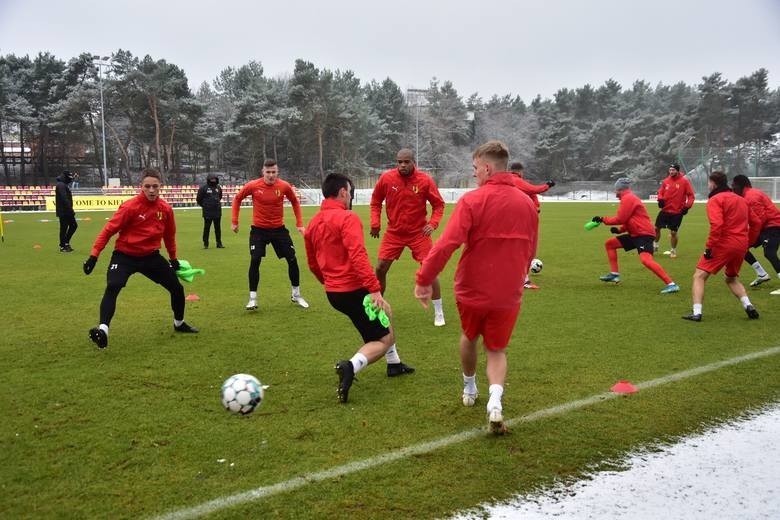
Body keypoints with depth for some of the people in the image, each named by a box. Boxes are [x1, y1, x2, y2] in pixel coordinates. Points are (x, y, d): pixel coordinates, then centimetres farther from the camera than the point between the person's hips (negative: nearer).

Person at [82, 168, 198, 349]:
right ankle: (103, 330, -31)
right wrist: (94, 255, -19)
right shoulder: (130, 207, -19)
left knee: (177, 288, 7)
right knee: (112, 288, -28)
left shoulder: (166, 209, -5)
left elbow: (169, 235, 12)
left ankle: (179, 323, 31)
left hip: (151, 256, 5)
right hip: (125, 256, -4)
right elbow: (109, 230, -15)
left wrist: (173, 259, 21)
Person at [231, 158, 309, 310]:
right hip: (258, 229, -1)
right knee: (255, 261, -10)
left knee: (292, 259, 2)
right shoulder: (253, 185, -14)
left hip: (279, 229, 1)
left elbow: (295, 202, 7)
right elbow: (237, 199, 3)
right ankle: (252, 298, 5)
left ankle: (296, 295, 21)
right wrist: (235, 221, 2)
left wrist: (299, 224, 3)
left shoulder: (284, 186, -12)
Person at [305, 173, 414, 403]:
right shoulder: (347, 218, -15)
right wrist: (374, 289, -30)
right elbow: (358, 256, -27)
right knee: (383, 340, 0)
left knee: (383, 314, 30)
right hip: (353, 291, -9)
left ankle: (394, 364, 39)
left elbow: (313, 264, 19)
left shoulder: (313, 223, 11)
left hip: (333, 292, 9)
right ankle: (351, 366, -26)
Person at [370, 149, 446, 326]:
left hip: (418, 232, -2)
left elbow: (439, 204, -2)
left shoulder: (425, 180, -13)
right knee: (380, 268, 3)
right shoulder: (386, 178, -9)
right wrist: (375, 222, -2)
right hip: (394, 232, 2)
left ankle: (439, 313, 10)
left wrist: (432, 223, -16)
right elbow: (376, 201, 7)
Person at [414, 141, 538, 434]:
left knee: (469, 337, 26)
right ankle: (495, 400, -9)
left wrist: (424, 280, -17)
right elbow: (530, 251, 12)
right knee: (497, 350, 16)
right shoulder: (527, 203, 1)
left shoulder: (472, 200, -15)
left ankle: (469, 389, 44)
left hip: (472, 289, -2)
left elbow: (446, 244, -24)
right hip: (508, 294, 2)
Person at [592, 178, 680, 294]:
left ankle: (671, 284, -29)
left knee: (645, 259, -29)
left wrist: (603, 219, -4)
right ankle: (615, 274, 15)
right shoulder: (629, 198, 19)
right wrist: (619, 230, 6)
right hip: (635, 234, 11)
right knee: (609, 244, 15)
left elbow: (620, 219, -15)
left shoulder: (628, 198, -12)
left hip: (644, 234, -11)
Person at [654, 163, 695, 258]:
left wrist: (687, 206, -16)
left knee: (673, 232, 1)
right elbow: (661, 192, 13)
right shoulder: (666, 181, 4)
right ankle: (655, 246, 27)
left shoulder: (684, 181, -7)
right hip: (665, 210, 4)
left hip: (677, 212, -4)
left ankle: (673, 250, 22)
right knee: (657, 228, 5)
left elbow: (690, 195, -5)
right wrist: (660, 199, -8)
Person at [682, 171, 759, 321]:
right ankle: (748, 306, 9)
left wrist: (709, 247, -18)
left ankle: (696, 313, -14)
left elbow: (716, 225, -21)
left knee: (699, 276, -2)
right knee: (731, 278, 27)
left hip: (723, 244, -8)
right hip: (741, 245, 8)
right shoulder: (741, 199, 19)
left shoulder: (715, 200, -6)